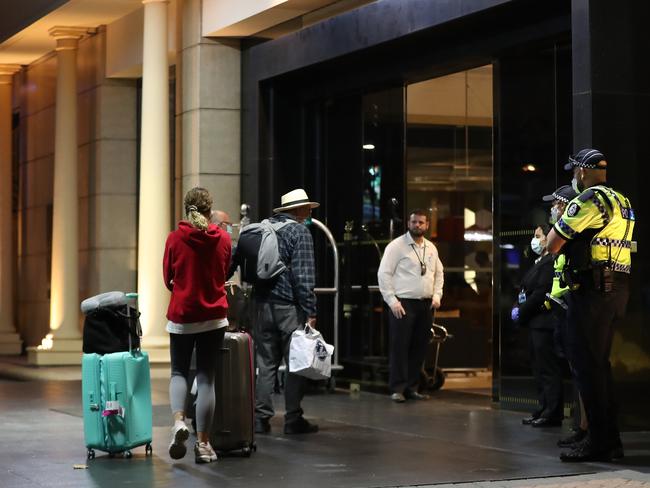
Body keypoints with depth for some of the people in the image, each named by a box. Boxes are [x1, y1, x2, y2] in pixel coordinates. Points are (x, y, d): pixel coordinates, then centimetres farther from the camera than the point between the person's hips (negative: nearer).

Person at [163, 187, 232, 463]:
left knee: (179, 372, 14)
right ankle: (203, 443, 5)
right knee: (206, 376, 5)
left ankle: (178, 421, -12)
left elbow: (168, 278, 4)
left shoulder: (175, 238, -6)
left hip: (181, 314, -1)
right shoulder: (223, 239, -2)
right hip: (214, 316, 1)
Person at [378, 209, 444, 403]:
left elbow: (439, 273, 22)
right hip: (403, 304, -6)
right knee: (400, 347, -6)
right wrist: (392, 301, -14)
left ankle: (411, 387, 17)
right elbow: (384, 274, -9)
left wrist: (437, 296, 8)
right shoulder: (397, 246, -6)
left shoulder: (431, 248, 13)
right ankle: (397, 389, -1)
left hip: (426, 305, 6)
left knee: (419, 348, 8)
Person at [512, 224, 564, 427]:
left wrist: (522, 312, -13)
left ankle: (553, 414, -3)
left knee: (548, 370, -6)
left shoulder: (550, 262, -14)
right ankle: (543, 409, 19)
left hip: (545, 323, -10)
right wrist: (517, 308, 2)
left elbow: (541, 292, -20)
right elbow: (526, 291, 18)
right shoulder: (539, 262, 18)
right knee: (539, 369, 13)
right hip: (535, 324, 10)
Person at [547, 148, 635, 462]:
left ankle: (599, 441, -6)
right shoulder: (621, 202, 17)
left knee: (586, 363, -6)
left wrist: (558, 221, 8)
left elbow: (553, 245, -10)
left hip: (592, 289, -9)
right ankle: (610, 440, 17)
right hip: (617, 288, 9)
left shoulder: (588, 200, -11)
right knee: (598, 363, 15)